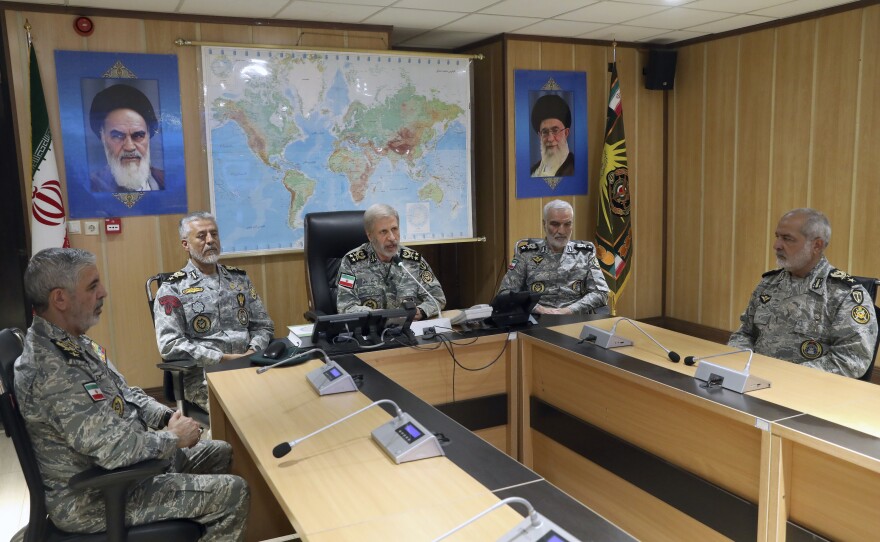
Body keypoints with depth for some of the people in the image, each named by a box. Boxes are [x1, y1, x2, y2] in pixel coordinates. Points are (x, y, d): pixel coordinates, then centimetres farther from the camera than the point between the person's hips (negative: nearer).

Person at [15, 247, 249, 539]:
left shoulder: (73, 342, 2)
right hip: (96, 497, -10)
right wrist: (174, 437, -18)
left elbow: (124, 393, 13)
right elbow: (114, 449, -34)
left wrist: (167, 417, -3)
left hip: (119, 462, 10)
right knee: (233, 493, -11)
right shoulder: (49, 372, -32)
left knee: (220, 453, 19)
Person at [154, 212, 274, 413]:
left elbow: (263, 326, 17)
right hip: (203, 375, -5)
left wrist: (253, 352, -5)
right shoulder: (172, 289, 2)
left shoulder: (239, 278, 16)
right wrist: (223, 358, -15)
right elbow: (170, 344, -9)